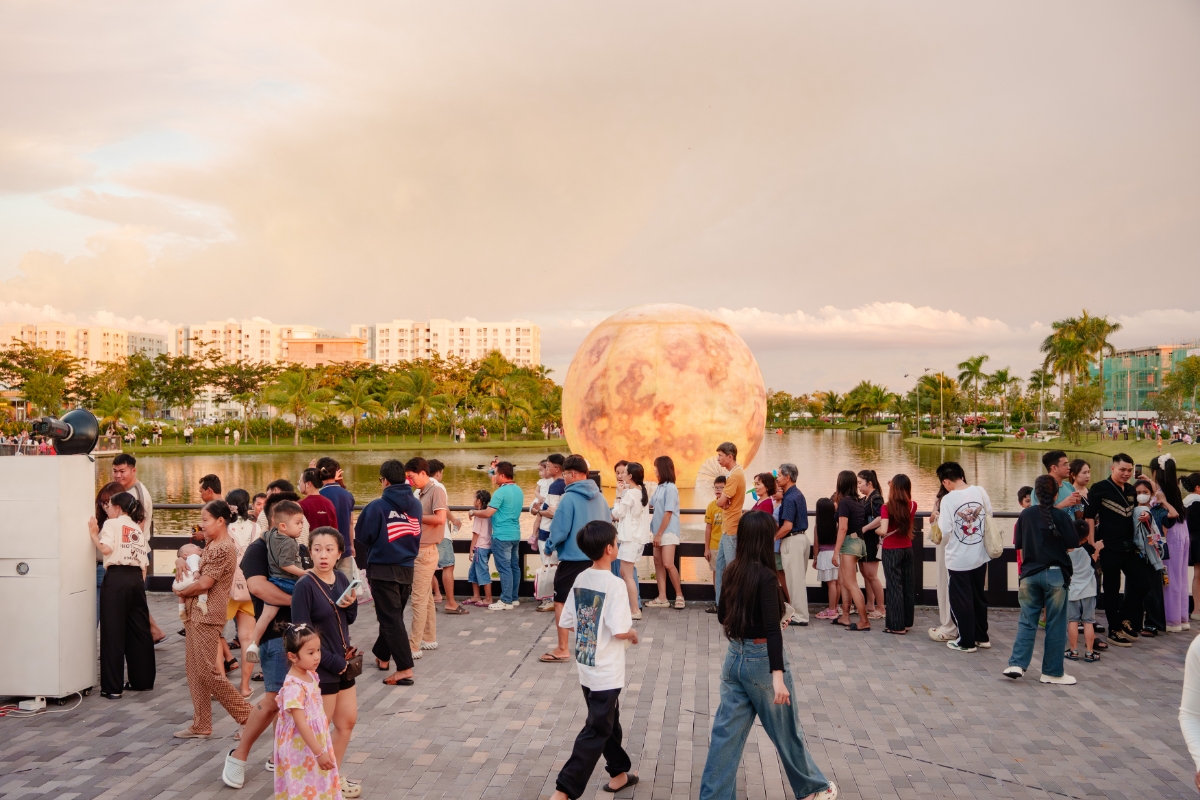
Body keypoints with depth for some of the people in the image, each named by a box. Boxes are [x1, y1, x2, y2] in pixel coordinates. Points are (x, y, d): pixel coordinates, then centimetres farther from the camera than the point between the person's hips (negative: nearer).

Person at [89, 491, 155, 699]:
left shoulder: (112, 524, 1)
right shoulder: (138, 529, 19)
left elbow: (106, 549, -16)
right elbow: (145, 562, 14)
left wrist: (93, 534, -2)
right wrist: (140, 584, 17)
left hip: (116, 577, -6)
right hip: (136, 577, 6)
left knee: (113, 632, -2)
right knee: (139, 631, 12)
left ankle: (113, 687, -1)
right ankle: (143, 681, 19)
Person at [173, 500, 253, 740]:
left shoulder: (224, 549, -17)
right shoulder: (210, 544, 11)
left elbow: (204, 584, -19)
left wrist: (182, 593, -2)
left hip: (208, 615, -10)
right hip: (195, 614, 10)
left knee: (206, 672, -6)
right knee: (194, 669, 11)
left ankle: (247, 714, 3)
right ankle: (201, 725, 19)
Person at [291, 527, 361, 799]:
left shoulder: (341, 579, 0)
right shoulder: (305, 586, -19)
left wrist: (352, 604, -12)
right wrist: (333, 662, -16)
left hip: (342, 662, 7)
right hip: (320, 668, -7)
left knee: (348, 721, 17)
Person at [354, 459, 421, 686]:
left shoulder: (378, 506, -15)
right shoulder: (416, 505, 0)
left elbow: (362, 537, -5)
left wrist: (368, 557, 13)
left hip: (383, 570, -5)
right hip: (407, 568, 5)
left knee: (390, 618, -1)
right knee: (393, 615, 20)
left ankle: (405, 668, -6)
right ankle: (382, 655, 36)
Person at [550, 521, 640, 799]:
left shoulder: (580, 579, 1)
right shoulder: (614, 584, -20)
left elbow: (566, 623, 6)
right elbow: (620, 631, -24)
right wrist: (632, 634, -3)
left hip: (587, 669, 8)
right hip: (606, 673, -8)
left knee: (608, 723, 23)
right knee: (596, 732, 0)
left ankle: (618, 773, 38)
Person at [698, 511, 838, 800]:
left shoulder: (732, 571, 1)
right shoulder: (765, 576, -20)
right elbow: (772, 631, -26)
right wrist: (778, 676, -29)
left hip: (735, 657, 6)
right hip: (762, 659, -6)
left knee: (726, 731, 9)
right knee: (786, 730, 14)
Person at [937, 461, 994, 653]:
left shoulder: (948, 499, -18)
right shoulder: (980, 492, -4)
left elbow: (945, 532, -18)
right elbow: (989, 518, 7)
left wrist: (938, 519, 1)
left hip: (958, 559, -5)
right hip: (980, 556, 5)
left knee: (961, 601, 7)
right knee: (979, 597, 19)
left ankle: (966, 642, 15)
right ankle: (982, 637, 30)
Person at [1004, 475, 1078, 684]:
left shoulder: (1026, 515, 1)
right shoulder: (1061, 516, -8)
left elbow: (1020, 546, 6)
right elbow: (1072, 546, -8)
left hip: (1030, 573, 3)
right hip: (1055, 574, -3)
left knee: (1027, 621, 9)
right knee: (1055, 624, 6)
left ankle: (1017, 664, 0)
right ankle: (1052, 672, 11)